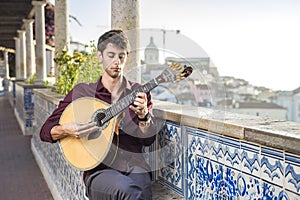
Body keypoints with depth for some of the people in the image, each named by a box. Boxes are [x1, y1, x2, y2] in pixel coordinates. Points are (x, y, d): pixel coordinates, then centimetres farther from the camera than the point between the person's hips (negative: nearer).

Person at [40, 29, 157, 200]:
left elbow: (148, 139, 4)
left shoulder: (140, 93, 11)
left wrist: (143, 115, -15)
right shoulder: (81, 92, 7)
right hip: (99, 170, -1)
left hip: (135, 168, 2)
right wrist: (66, 130, -13)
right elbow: (46, 131, 9)